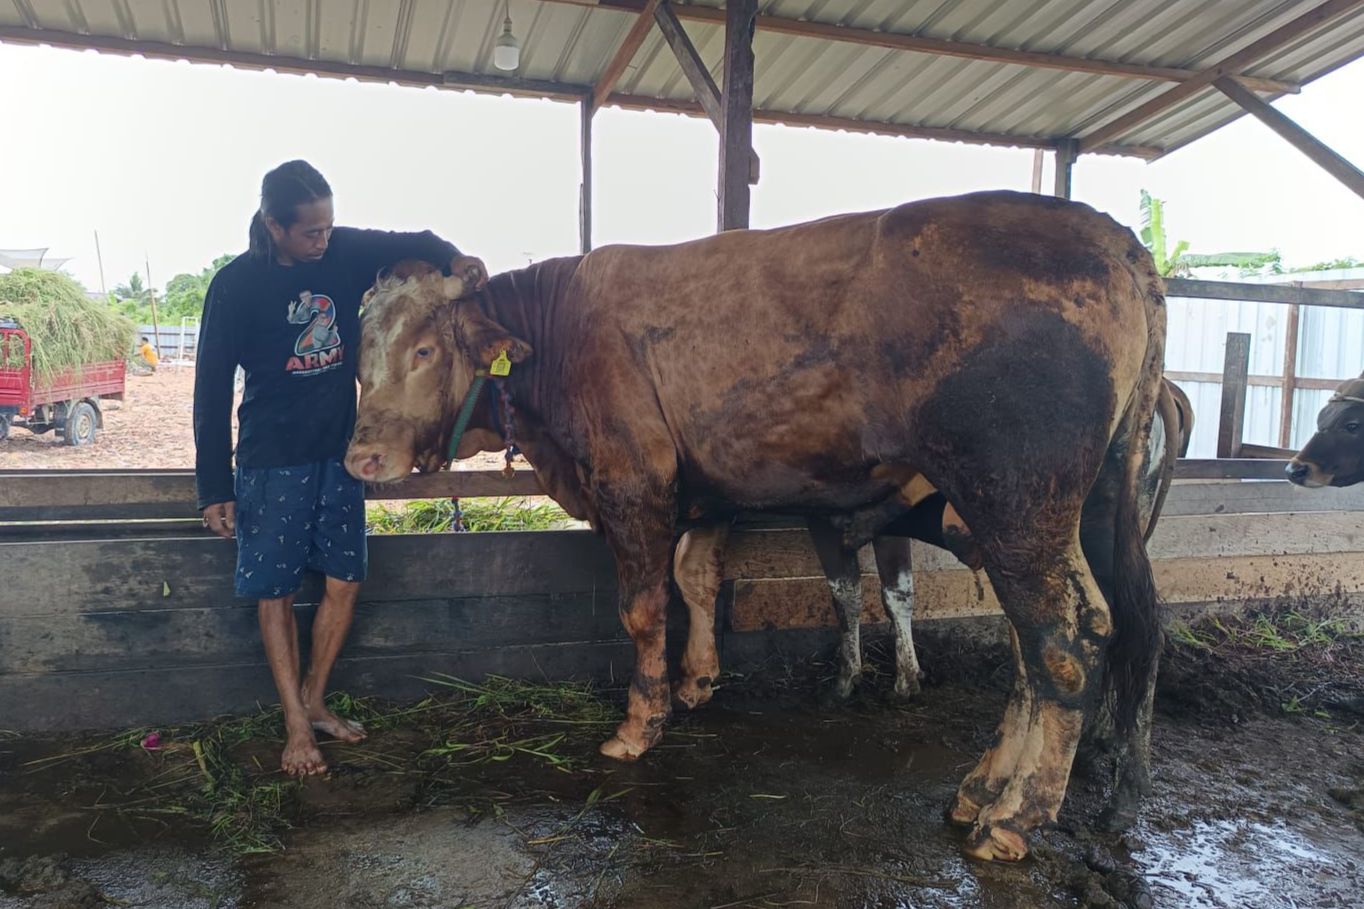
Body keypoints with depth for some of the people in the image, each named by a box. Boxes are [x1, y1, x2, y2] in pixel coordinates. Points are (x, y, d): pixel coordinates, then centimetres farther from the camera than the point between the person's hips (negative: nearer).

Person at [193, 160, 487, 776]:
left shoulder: (346, 251, -4)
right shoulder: (236, 286, -12)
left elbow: (413, 245, 13)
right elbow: (212, 390, -7)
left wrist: (452, 259, -12)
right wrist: (214, 489, -8)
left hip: (339, 449, 4)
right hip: (271, 459, -4)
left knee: (344, 580, 8)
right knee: (275, 591, 2)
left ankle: (314, 701, 27)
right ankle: (296, 726, 15)